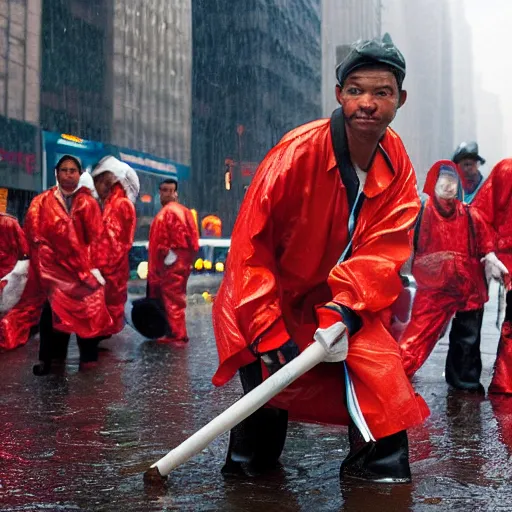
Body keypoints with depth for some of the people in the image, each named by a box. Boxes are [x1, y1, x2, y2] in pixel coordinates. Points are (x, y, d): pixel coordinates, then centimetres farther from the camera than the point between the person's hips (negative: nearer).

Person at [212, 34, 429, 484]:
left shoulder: (397, 165, -9)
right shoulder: (298, 152, -26)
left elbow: (383, 250, -16)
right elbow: (250, 246, -24)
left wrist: (344, 309, -32)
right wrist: (269, 332, -26)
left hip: (336, 295, 4)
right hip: (269, 298, -3)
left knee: (378, 360, -15)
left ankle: (380, 464, 4)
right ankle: (248, 464, 25)